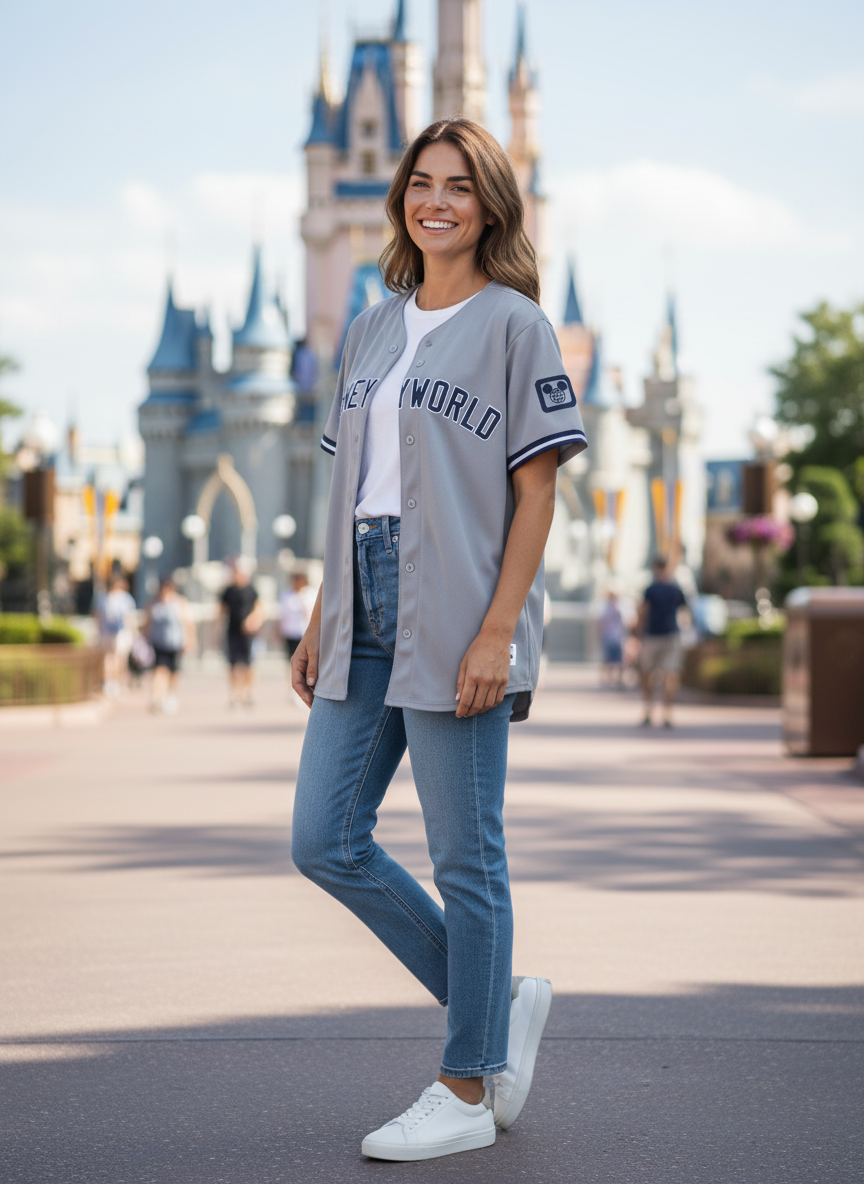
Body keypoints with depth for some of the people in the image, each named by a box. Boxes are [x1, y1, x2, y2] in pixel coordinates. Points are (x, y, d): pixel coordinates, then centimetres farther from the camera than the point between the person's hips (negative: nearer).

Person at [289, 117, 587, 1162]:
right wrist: (321, 623, 13)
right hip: (367, 624, 7)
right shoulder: (372, 328, 16)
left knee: (465, 859, 0)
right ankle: (500, 1004, 20)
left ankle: (468, 1087, 13)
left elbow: (536, 490, -7)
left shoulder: (513, 324, -3)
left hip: (456, 624, -7)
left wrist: (498, 632, -15)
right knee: (325, 842, 5)